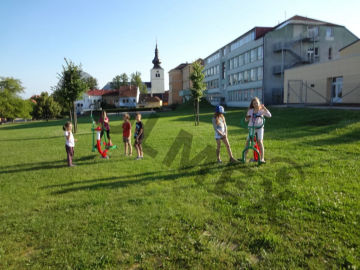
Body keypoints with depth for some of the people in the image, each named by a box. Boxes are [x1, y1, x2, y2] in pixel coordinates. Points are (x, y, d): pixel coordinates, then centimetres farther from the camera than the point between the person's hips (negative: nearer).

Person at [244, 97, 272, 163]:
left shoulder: (261, 110, 0)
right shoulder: (250, 111, 6)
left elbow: (269, 115, -14)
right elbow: (246, 120, 11)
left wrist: (264, 108, -20)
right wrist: (247, 117, -13)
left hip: (259, 128, -2)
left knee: (260, 141, -17)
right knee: (248, 141, -5)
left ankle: (262, 158, -14)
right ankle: (244, 157, 7)